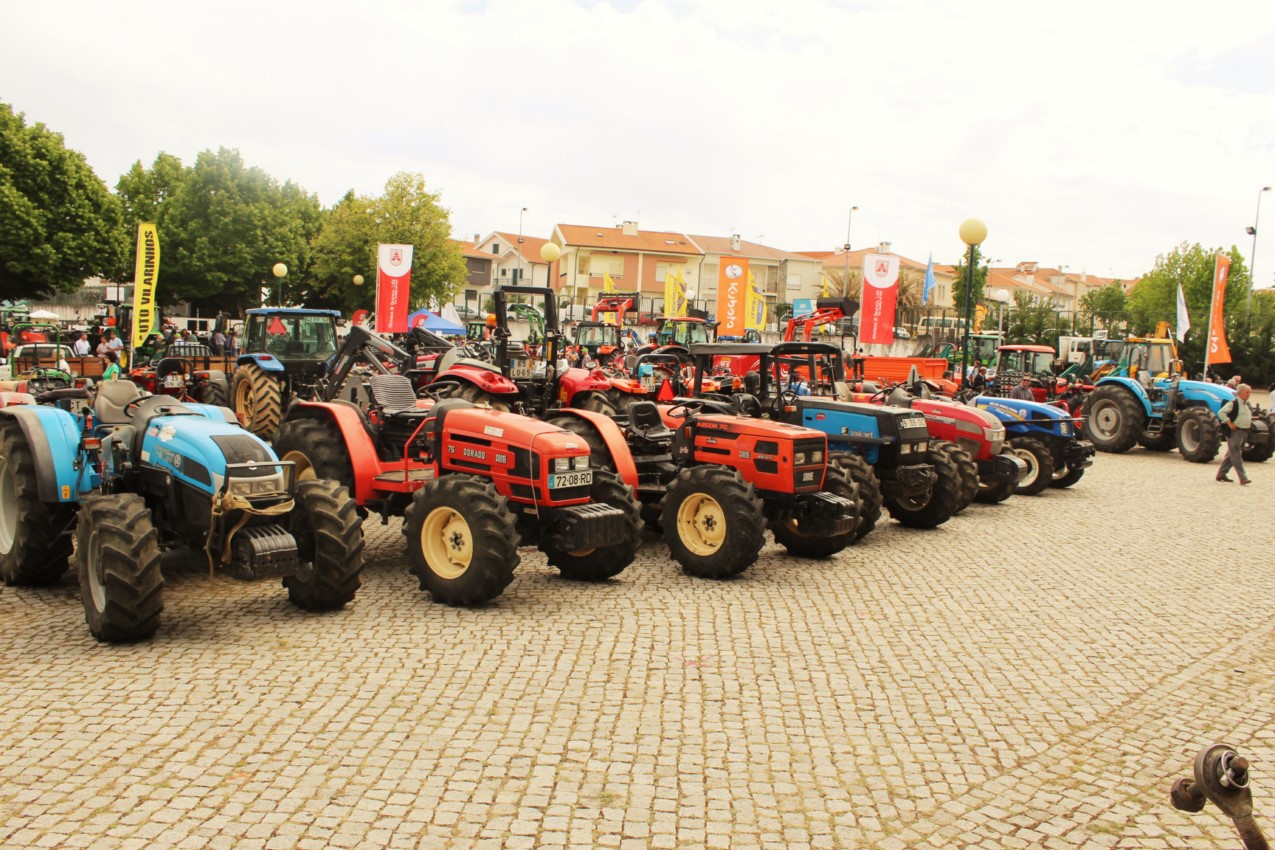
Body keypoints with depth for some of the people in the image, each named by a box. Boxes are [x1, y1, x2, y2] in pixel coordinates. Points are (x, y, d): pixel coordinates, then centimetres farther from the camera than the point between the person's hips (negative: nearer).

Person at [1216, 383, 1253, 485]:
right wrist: (1230, 424, -21)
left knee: (1232, 454, 13)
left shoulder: (1246, 404, 15)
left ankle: (1221, 474, 20)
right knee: (1236, 455, -8)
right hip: (1235, 432, -9)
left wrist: (1249, 423, 16)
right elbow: (1221, 412, -21)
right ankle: (1243, 478, -12)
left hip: (1244, 432, 9)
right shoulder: (1233, 403, -12)